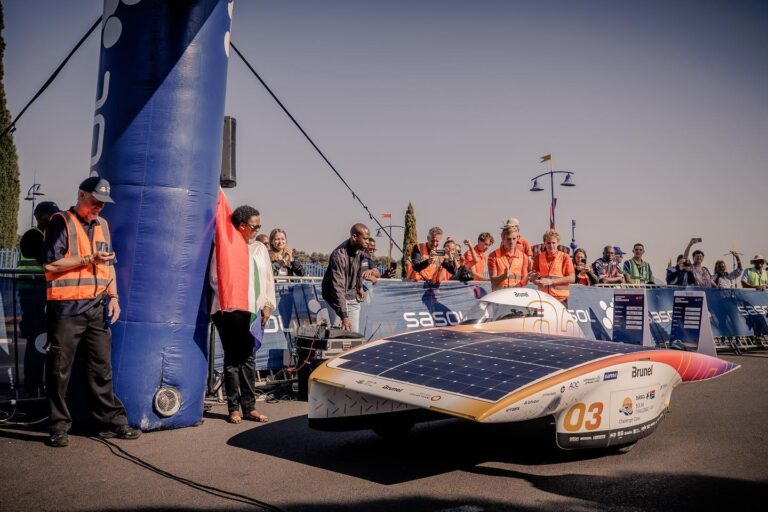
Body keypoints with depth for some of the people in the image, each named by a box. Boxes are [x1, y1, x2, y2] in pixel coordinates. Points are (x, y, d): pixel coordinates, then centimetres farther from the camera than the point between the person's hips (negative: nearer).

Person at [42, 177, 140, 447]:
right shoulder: (61, 222, -3)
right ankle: (59, 426, 13)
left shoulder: (102, 225, 16)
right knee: (60, 369, 2)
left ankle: (113, 420, 13)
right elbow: (50, 263, -11)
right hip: (66, 308, -5)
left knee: (101, 367, 8)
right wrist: (89, 259, -15)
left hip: (97, 307, 5)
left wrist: (113, 296, 9)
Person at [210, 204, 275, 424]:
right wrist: (228, 302, -10)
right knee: (232, 359, 2)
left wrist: (268, 305, 8)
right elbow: (215, 278, -4)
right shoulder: (225, 247, -2)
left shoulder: (260, 248, 16)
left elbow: (269, 279, 16)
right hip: (231, 311, -5)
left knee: (248, 359, 8)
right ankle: (234, 408, 8)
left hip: (254, 312, 5)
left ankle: (249, 407, 13)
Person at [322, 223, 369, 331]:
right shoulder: (339, 255, -29)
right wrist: (344, 316, -37)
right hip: (336, 297, -6)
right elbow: (338, 288, -33)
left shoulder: (361, 249, -8)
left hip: (353, 297, 6)